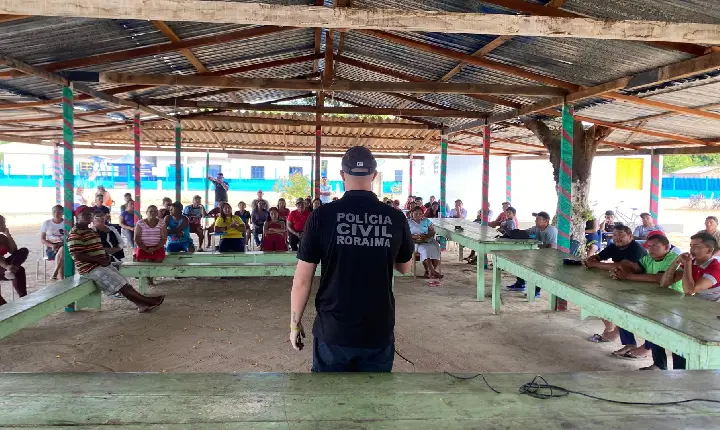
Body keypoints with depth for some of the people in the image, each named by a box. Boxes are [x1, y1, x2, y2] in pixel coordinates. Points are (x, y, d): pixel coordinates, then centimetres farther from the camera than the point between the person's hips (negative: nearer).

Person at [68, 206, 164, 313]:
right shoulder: (75, 233, -13)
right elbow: (77, 256, -21)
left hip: (101, 265, 10)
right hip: (90, 268, -10)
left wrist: (106, 257, 5)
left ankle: (141, 304, -5)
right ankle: (146, 301, -9)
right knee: (121, 285, -11)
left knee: (123, 283, 0)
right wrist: (100, 260, -20)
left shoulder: (91, 231, 18)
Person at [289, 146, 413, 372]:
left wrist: (295, 323, 6)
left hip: (333, 331, -1)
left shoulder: (322, 215, -10)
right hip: (379, 333, 2)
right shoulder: (395, 218, -6)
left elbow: (302, 279, -7)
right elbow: (405, 267, 12)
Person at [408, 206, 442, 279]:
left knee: (435, 247, -29)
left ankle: (428, 271, -25)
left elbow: (433, 231, 8)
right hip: (417, 243, -3)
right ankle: (432, 271, -39)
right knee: (425, 249, -34)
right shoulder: (408, 222, 10)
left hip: (428, 240, 3)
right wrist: (415, 236, -19)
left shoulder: (426, 221, 18)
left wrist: (425, 236, -13)